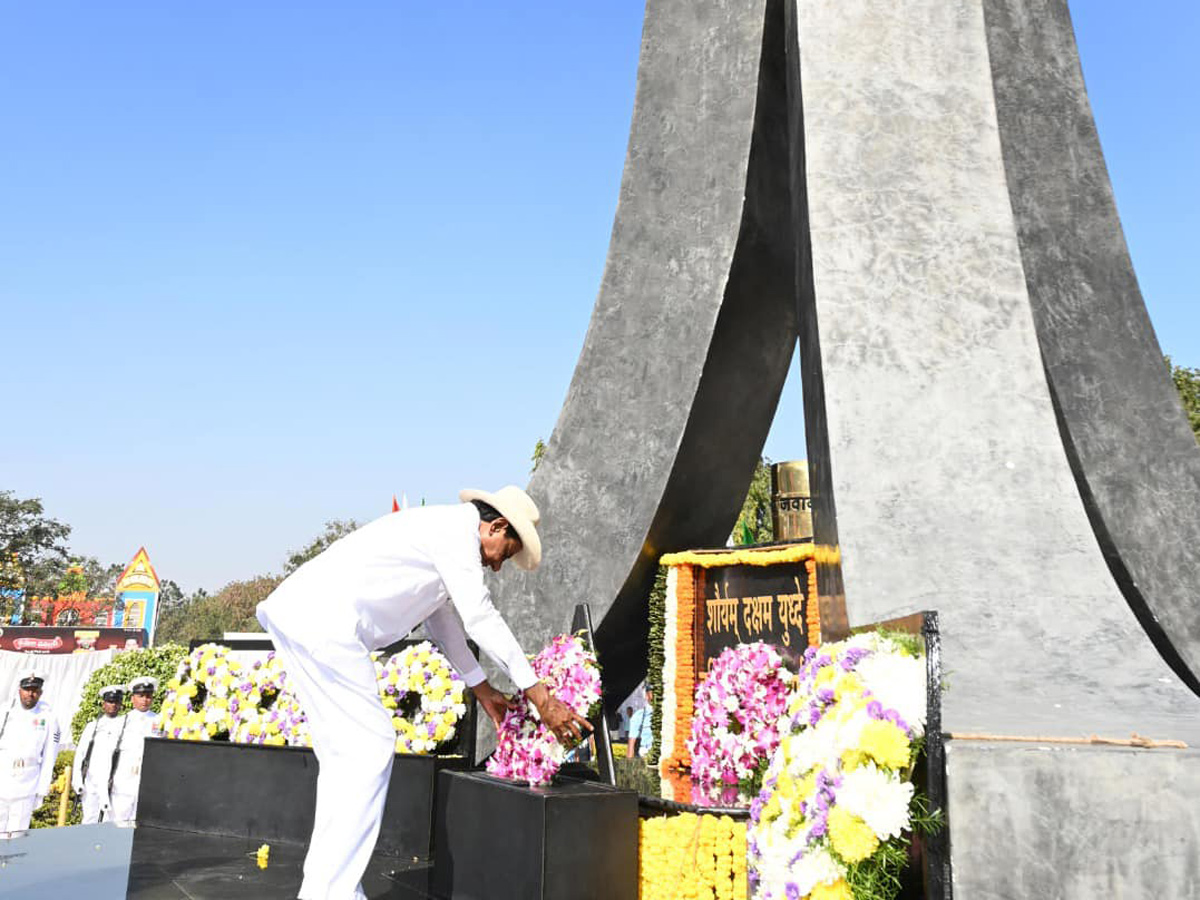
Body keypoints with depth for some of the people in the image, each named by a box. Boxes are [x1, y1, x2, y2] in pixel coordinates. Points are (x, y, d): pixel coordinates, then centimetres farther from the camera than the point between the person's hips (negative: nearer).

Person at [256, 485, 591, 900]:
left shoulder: (440, 528, 23)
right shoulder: (457, 528, -6)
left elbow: (444, 618, 33)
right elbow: (481, 619, -10)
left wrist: (482, 688, 39)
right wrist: (539, 695, -5)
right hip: (324, 621, -11)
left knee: (345, 752, 13)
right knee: (368, 747, -7)